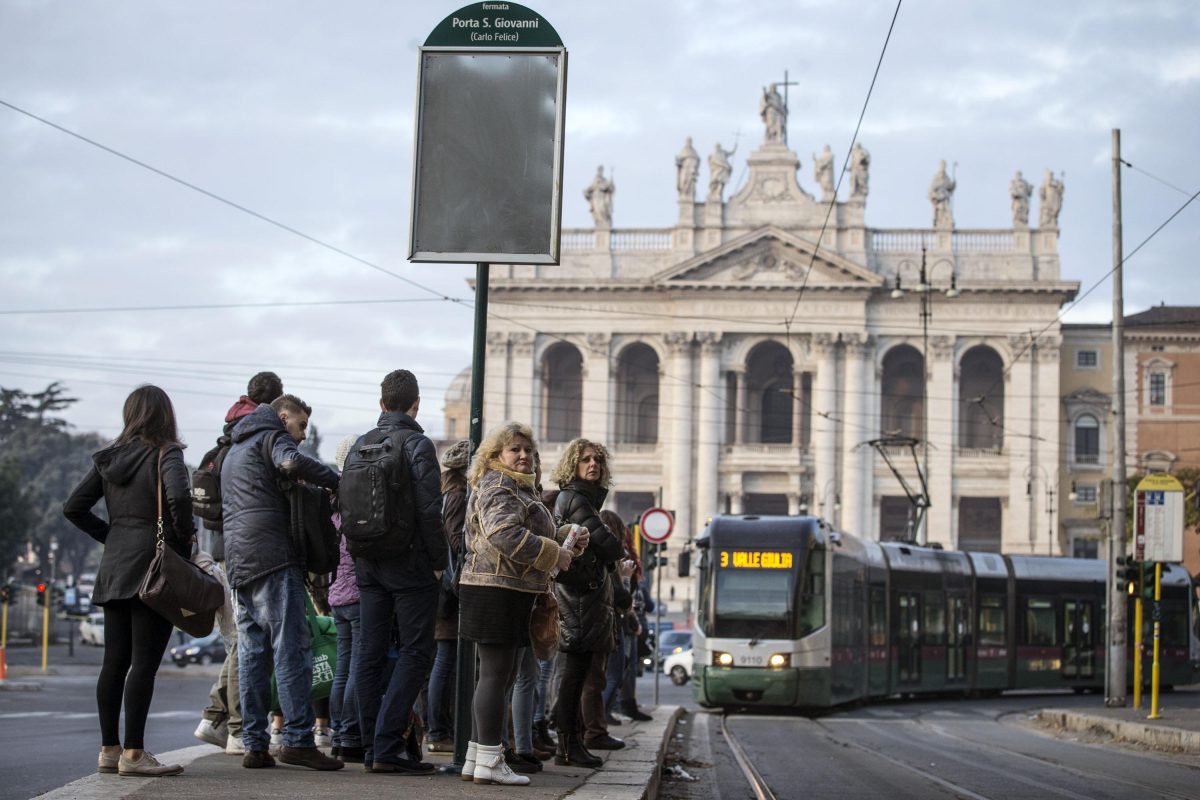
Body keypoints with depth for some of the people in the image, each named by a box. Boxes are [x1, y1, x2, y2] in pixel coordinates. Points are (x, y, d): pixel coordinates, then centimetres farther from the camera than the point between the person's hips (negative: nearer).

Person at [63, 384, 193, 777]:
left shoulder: (109, 458, 11)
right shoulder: (165, 454, -6)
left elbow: (73, 508, 11)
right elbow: (179, 495, -25)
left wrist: (111, 535, 15)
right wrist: (185, 536, -10)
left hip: (115, 568, 6)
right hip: (153, 567, -6)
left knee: (114, 661, 9)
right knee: (144, 661, -5)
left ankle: (109, 749, 13)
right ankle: (133, 754, -7)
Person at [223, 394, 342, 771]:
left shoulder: (234, 450, 30)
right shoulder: (272, 436, 1)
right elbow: (292, 463, -21)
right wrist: (338, 482, -14)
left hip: (238, 562, 9)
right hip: (272, 556, -9)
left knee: (252, 652, 6)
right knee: (291, 648, -11)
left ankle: (254, 744, 3)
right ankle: (297, 738, -17)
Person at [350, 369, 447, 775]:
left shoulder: (358, 446, 10)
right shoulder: (416, 444, -9)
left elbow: (346, 508, 12)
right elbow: (429, 510, -15)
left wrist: (359, 556, 17)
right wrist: (438, 562, -7)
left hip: (367, 563, 6)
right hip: (409, 561, -6)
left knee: (371, 653, 8)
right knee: (415, 652, -4)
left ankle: (372, 746, 9)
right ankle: (387, 746, -12)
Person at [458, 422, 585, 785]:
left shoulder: (520, 488, 23)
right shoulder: (497, 487, -11)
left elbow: (535, 533, 33)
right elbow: (505, 534, -26)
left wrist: (568, 537, 13)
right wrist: (554, 554, -19)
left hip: (511, 593, 11)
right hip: (496, 590, -11)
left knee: (500, 674, 13)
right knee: (496, 673, -10)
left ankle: (476, 760, 17)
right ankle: (489, 762, -9)